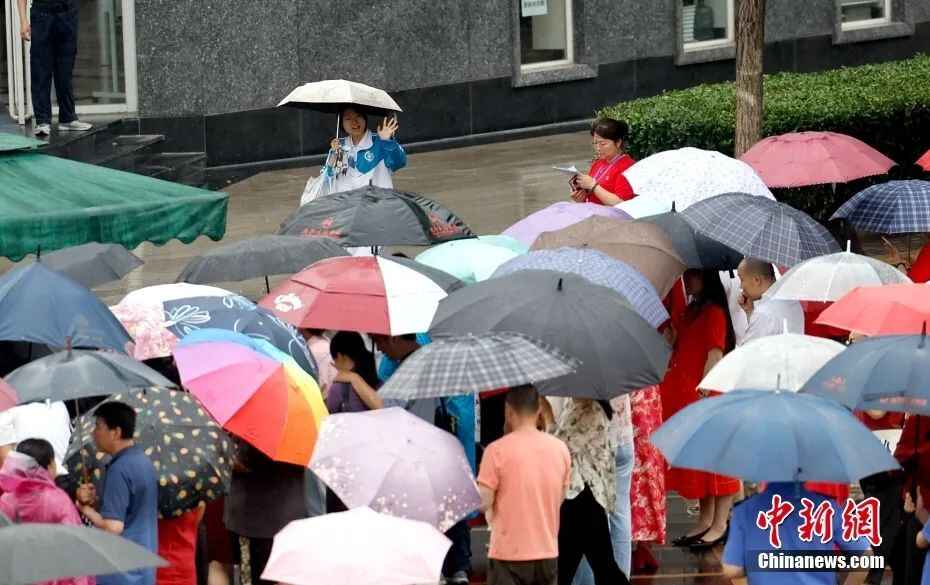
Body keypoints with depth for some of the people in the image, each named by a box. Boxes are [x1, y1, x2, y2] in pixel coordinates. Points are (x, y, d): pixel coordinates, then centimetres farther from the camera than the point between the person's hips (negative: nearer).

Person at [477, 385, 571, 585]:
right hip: (548, 552, 5)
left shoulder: (497, 450, -12)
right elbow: (559, 499, 11)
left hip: (509, 555, -4)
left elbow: (483, 503, -12)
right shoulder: (560, 448, 3)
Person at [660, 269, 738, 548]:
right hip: (685, 396, 9)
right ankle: (705, 521, 19)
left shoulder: (714, 312, -11)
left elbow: (715, 354, -17)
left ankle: (719, 525, -1)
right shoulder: (691, 311, 15)